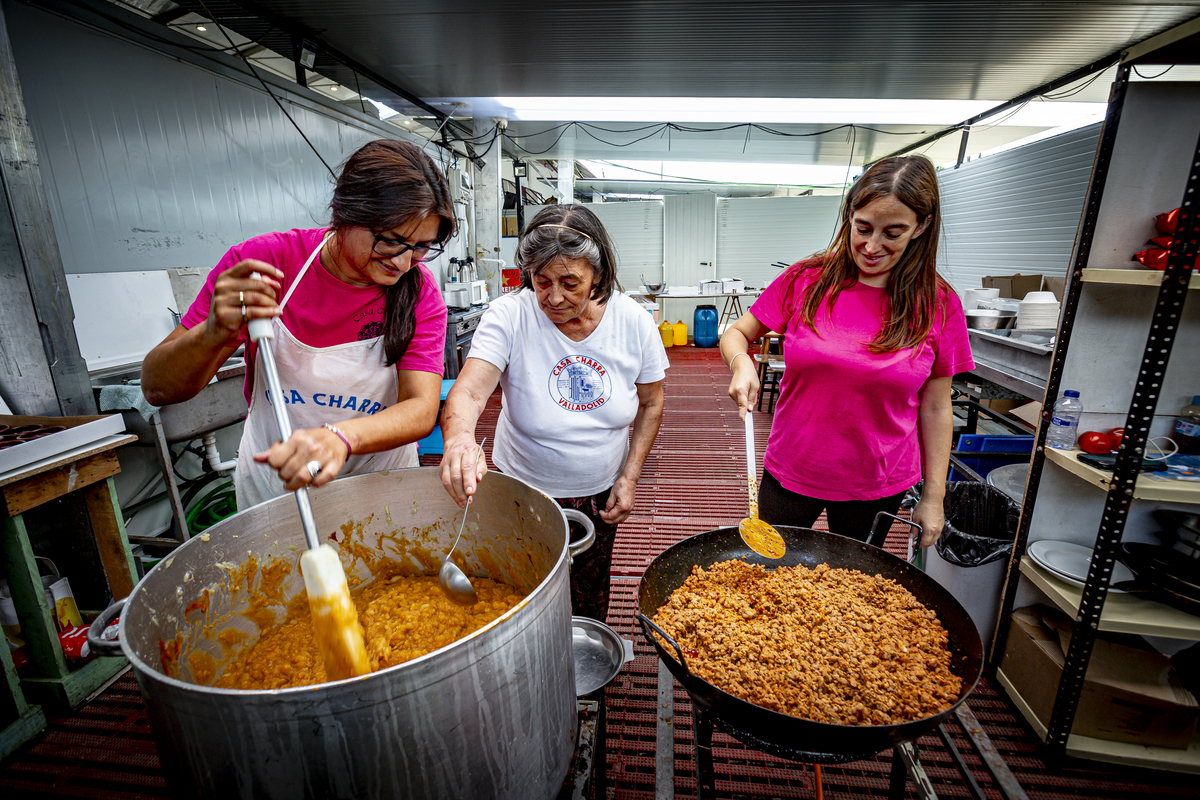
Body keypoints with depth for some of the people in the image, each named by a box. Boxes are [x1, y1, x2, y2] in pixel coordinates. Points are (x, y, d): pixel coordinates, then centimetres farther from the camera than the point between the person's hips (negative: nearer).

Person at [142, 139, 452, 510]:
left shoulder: (420, 293, -17)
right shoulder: (264, 260, -17)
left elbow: (422, 410, -27)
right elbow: (157, 389, -13)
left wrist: (340, 437, -46)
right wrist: (214, 335, -34)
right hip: (270, 487, 1)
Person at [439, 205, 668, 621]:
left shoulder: (634, 321, -14)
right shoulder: (509, 316, -21)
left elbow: (651, 404, -2)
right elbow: (468, 390, -33)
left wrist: (630, 476, -7)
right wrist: (459, 436, -56)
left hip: (601, 493, 2)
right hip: (525, 492, -2)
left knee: (591, 592, 23)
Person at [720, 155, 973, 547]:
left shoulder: (938, 305, -6)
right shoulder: (804, 280, -8)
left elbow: (935, 407, 0)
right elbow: (735, 334, -1)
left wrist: (933, 496, 2)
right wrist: (741, 362, -24)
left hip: (876, 486, 1)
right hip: (790, 472, 0)